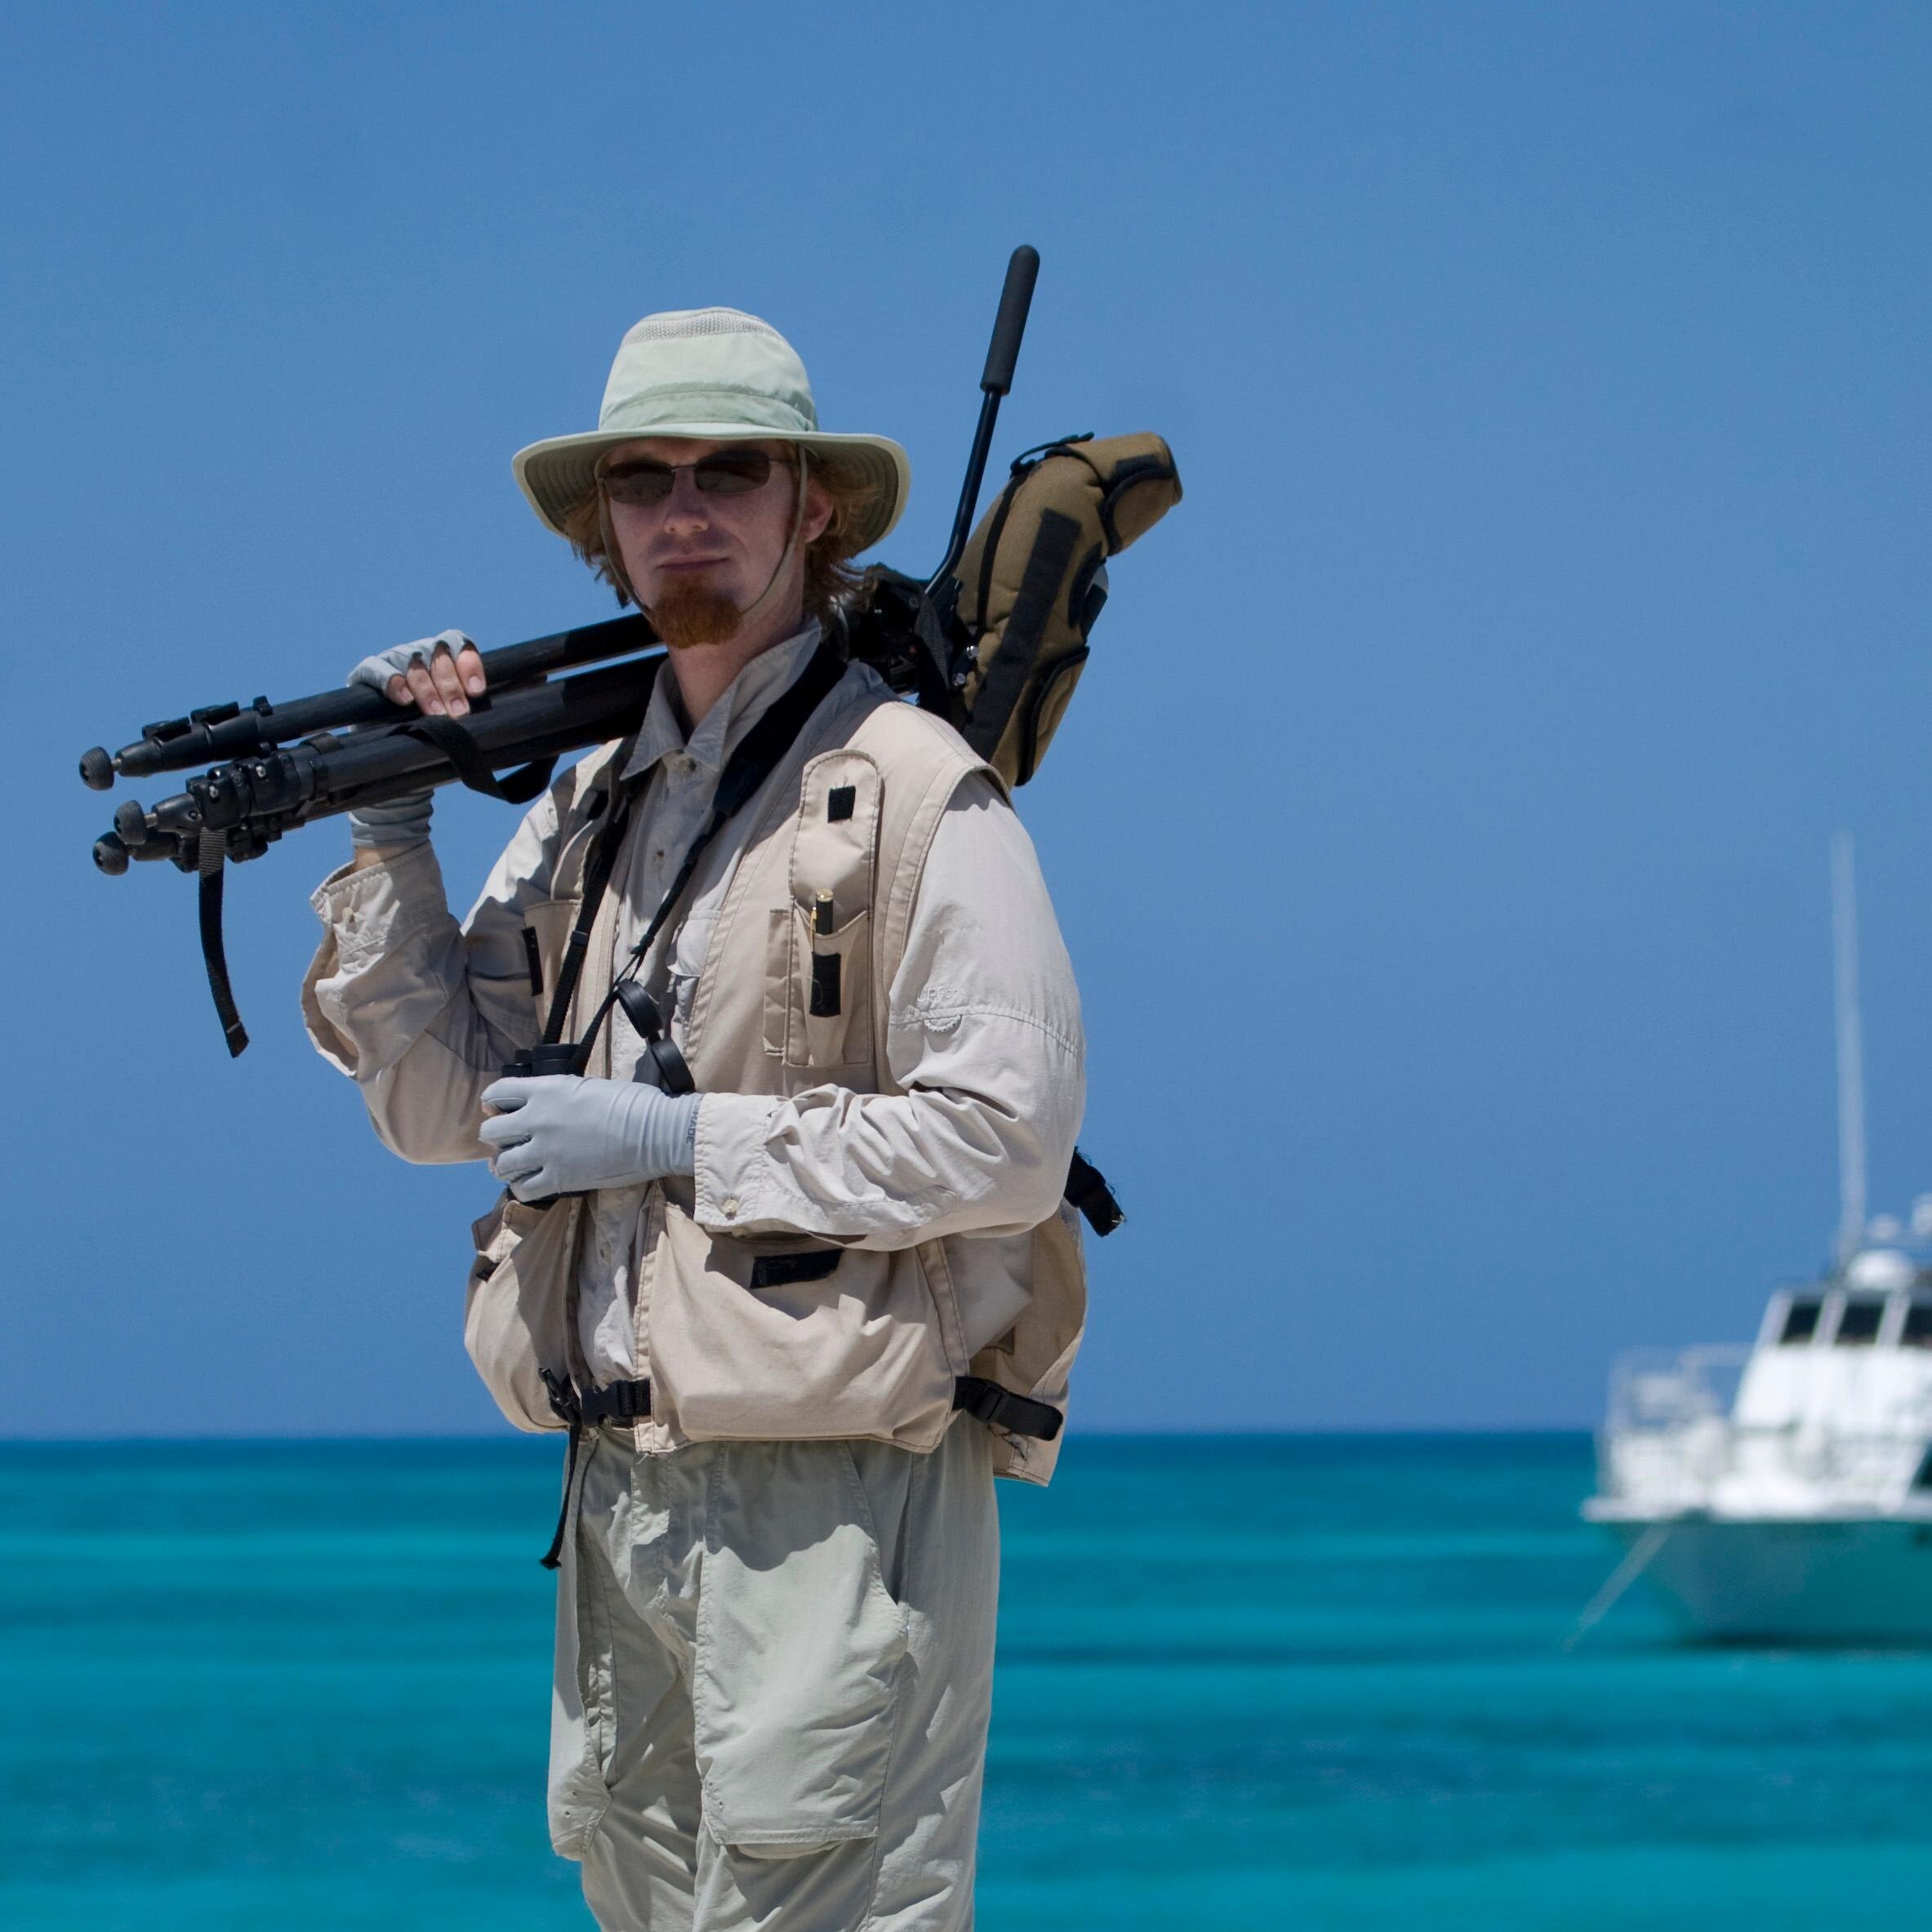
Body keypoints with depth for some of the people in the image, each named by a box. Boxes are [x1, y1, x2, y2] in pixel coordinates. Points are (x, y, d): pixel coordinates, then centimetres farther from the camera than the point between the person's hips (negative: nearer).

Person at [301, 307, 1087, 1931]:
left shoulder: (915, 790, -7)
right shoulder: (590, 802, 15)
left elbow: (1009, 1140, -15)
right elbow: (442, 1107, 13)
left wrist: (677, 1140, -14)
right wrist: (389, 835, 3)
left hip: (839, 1493, -7)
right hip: (623, 1493, 7)